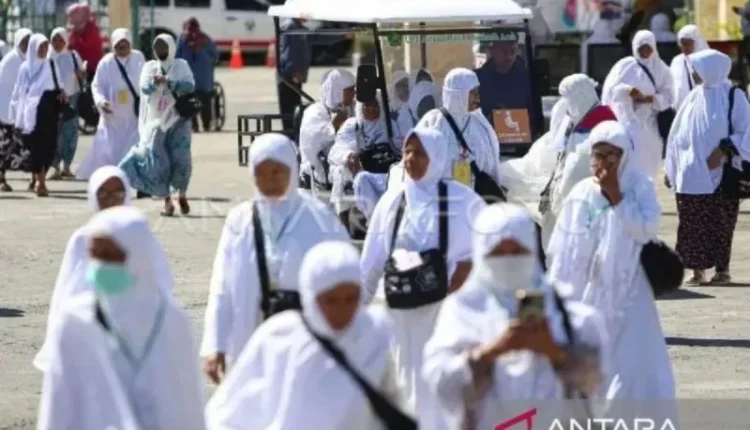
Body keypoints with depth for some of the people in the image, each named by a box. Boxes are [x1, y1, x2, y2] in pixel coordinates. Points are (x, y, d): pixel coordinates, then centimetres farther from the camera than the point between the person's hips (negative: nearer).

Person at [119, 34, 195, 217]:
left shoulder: (181, 66, 3)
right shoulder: (150, 67, 7)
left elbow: (190, 86, -13)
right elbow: (144, 87, -8)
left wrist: (168, 82, -28)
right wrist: (154, 82, -32)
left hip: (177, 120, -1)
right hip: (156, 121, 1)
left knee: (181, 159, -5)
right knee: (158, 161, -6)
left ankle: (182, 195, 18)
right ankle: (167, 201, 3)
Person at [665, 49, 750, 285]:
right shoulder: (694, 97, 11)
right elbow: (679, 134, 14)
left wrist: (722, 151, -17)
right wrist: (673, 167, 11)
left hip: (721, 175, -5)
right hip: (692, 174, 5)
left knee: (720, 223, -1)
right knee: (692, 225, 1)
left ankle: (722, 268, 7)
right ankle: (697, 269, 7)